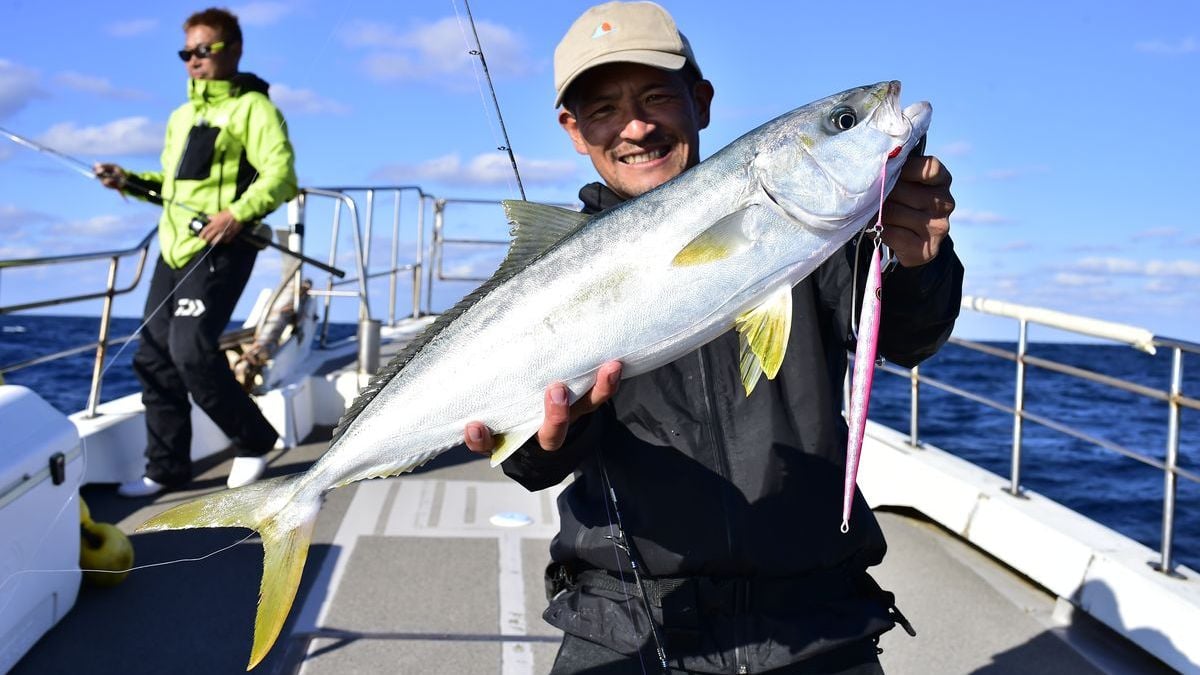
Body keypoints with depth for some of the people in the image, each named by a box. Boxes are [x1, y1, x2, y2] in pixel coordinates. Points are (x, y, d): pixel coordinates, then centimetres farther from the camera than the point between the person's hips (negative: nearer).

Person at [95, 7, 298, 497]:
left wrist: (239, 213, -29)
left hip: (220, 250, -9)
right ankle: (167, 467, 17)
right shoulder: (182, 115, 23)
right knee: (154, 357, 6)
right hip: (175, 248, 9)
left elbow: (280, 174, -15)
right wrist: (128, 181, 12)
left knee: (191, 350, -19)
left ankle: (254, 442, 1)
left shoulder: (253, 107, -3)